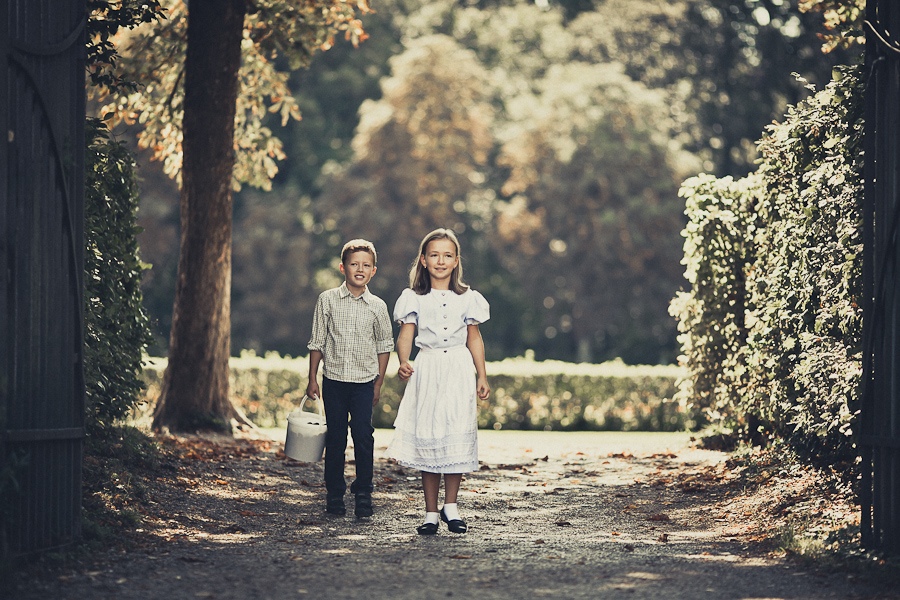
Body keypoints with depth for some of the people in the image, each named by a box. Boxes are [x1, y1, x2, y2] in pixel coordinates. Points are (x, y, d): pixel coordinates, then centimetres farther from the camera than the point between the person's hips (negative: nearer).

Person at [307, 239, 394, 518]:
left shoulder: (377, 306, 2)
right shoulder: (327, 300, 0)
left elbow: (384, 346, 10)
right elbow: (317, 342, 5)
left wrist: (379, 382, 7)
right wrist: (312, 379, 3)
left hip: (364, 382, 0)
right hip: (334, 379, 0)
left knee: (363, 435, -7)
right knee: (335, 437, 5)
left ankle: (363, 493, 4)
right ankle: (334, 493, 15)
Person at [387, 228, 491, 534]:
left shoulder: (467, 298, 6)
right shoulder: (415, 298, 2)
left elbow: (474, 339, 10)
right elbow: (406, 335, -6)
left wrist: (482, 376, 7)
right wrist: (403, 362, -25)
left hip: (459, 371, 1)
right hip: (427, 370, -1)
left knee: (458, 438, -3)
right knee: (427, 439, -1)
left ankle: (450, 506, 11)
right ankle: (431, 512, 6)